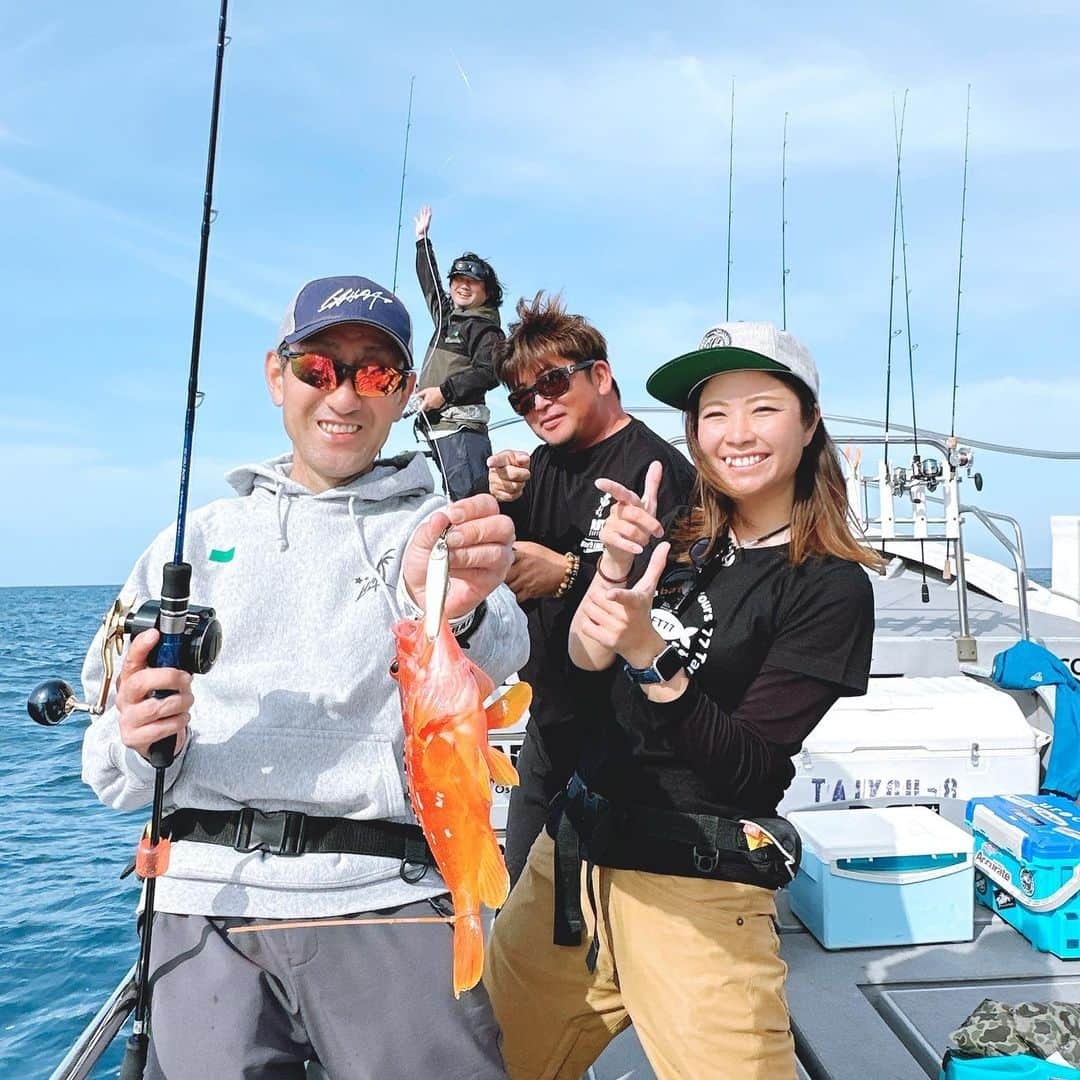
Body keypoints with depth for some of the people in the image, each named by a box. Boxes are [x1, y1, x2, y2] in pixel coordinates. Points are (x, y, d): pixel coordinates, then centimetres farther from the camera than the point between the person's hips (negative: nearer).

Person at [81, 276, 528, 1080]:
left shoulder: (440, 528, 5)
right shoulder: (201, 537, 13)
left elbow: (494, 655, -18)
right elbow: (111, 764, 13)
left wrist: (454, 613, -40)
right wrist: (140, 743, -10)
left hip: (384, 897, -2)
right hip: (205, 900, 3)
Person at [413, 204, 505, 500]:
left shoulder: (486, 328, -1)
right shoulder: (446, 315, 22)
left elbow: (489, 372, -15)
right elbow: (430, 284, 39)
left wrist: (444, 392, -17)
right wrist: (422, 239, 46)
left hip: (460, 425, -8)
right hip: (435, 424, 8)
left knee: (470, 495, -19)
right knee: (455, 497, 5)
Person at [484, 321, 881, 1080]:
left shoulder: (831, 587, -9)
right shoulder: (680, 542, 4)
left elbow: (749, 766, -14)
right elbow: (584, 661, -4)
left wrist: (649, 655, -27)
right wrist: (615, 565, -21)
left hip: (695, 888, -5)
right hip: (575, 850, 5)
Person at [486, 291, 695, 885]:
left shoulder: (656, 468, -15)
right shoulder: (541, 465, 10)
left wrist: (568, 574, -28)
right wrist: (498, 503, -10)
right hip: (548, 722, 8)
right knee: (521, 890, 22)